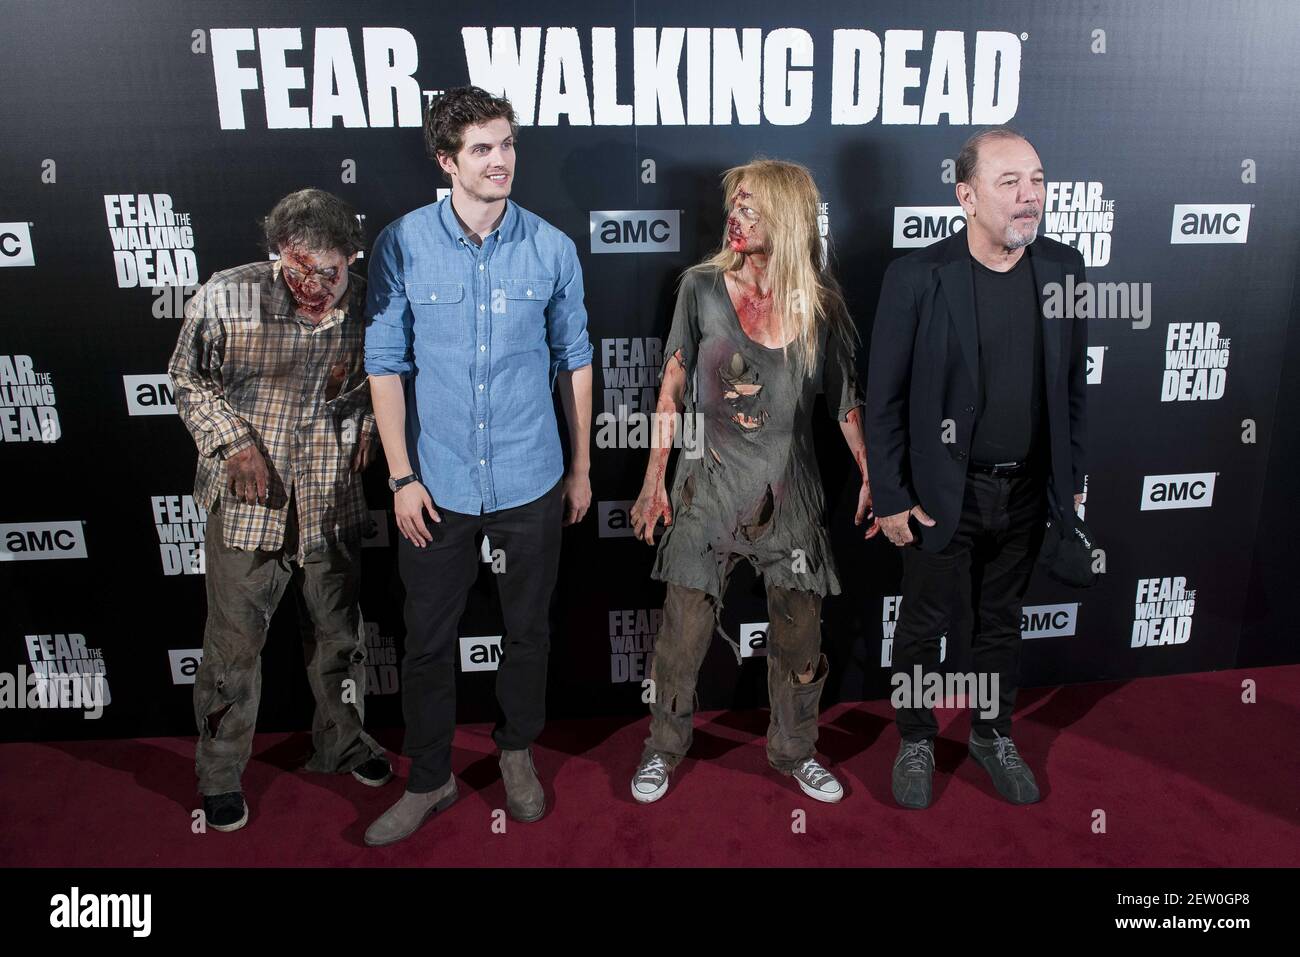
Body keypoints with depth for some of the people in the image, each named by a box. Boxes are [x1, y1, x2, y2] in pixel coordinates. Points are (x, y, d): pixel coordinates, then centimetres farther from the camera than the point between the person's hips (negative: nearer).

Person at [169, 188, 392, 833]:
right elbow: (189, 378, 0)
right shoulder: (225, 297, -13)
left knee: (338, 631, 16)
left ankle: (341, 742, 39)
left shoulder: (365, 306, -6)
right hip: (246, 499, -2)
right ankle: (220, 773, 27)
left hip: (332, 502, 3)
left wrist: (368, 426, 0)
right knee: (234, 640, 6)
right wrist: (234, 443, -11)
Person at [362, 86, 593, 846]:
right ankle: (430, 779, 32)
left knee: (528, 629, 16)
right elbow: (387, 363, -2)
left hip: (531, 483, 1)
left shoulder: (551, 247, -3)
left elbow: (574, 358, 4)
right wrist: (401, 476, -5)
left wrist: (581, 466, 6)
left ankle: (518, 751, 41)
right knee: (429, 641, 11)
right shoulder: (402, 246, -6)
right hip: (437, 486, 0)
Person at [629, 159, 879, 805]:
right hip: (709, 490, -1)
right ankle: (664, 747, 30)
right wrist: (654, 480, 0)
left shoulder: (819, 302, -1)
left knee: (798, 637, 11)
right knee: (683, 636, 4)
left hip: (788, 495, 2)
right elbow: (674, 387, 1)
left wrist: (871, 476, 4)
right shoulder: (702, 287, -4)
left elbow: (843, 397, 6)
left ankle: (795, 751, 36)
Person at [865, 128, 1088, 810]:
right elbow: (883, 397, -10)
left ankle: (993, 734, 41)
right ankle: (916, 742, 34)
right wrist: (889, 497, -10)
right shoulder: (917, 276, -14)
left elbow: (1072, 383, 8)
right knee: (924, 624, 12)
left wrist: (1071, 478, 9)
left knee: (1002, 620, 20)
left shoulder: (1063, 267, 0)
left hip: (1027, 493, 4)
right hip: (942, 494, -4)